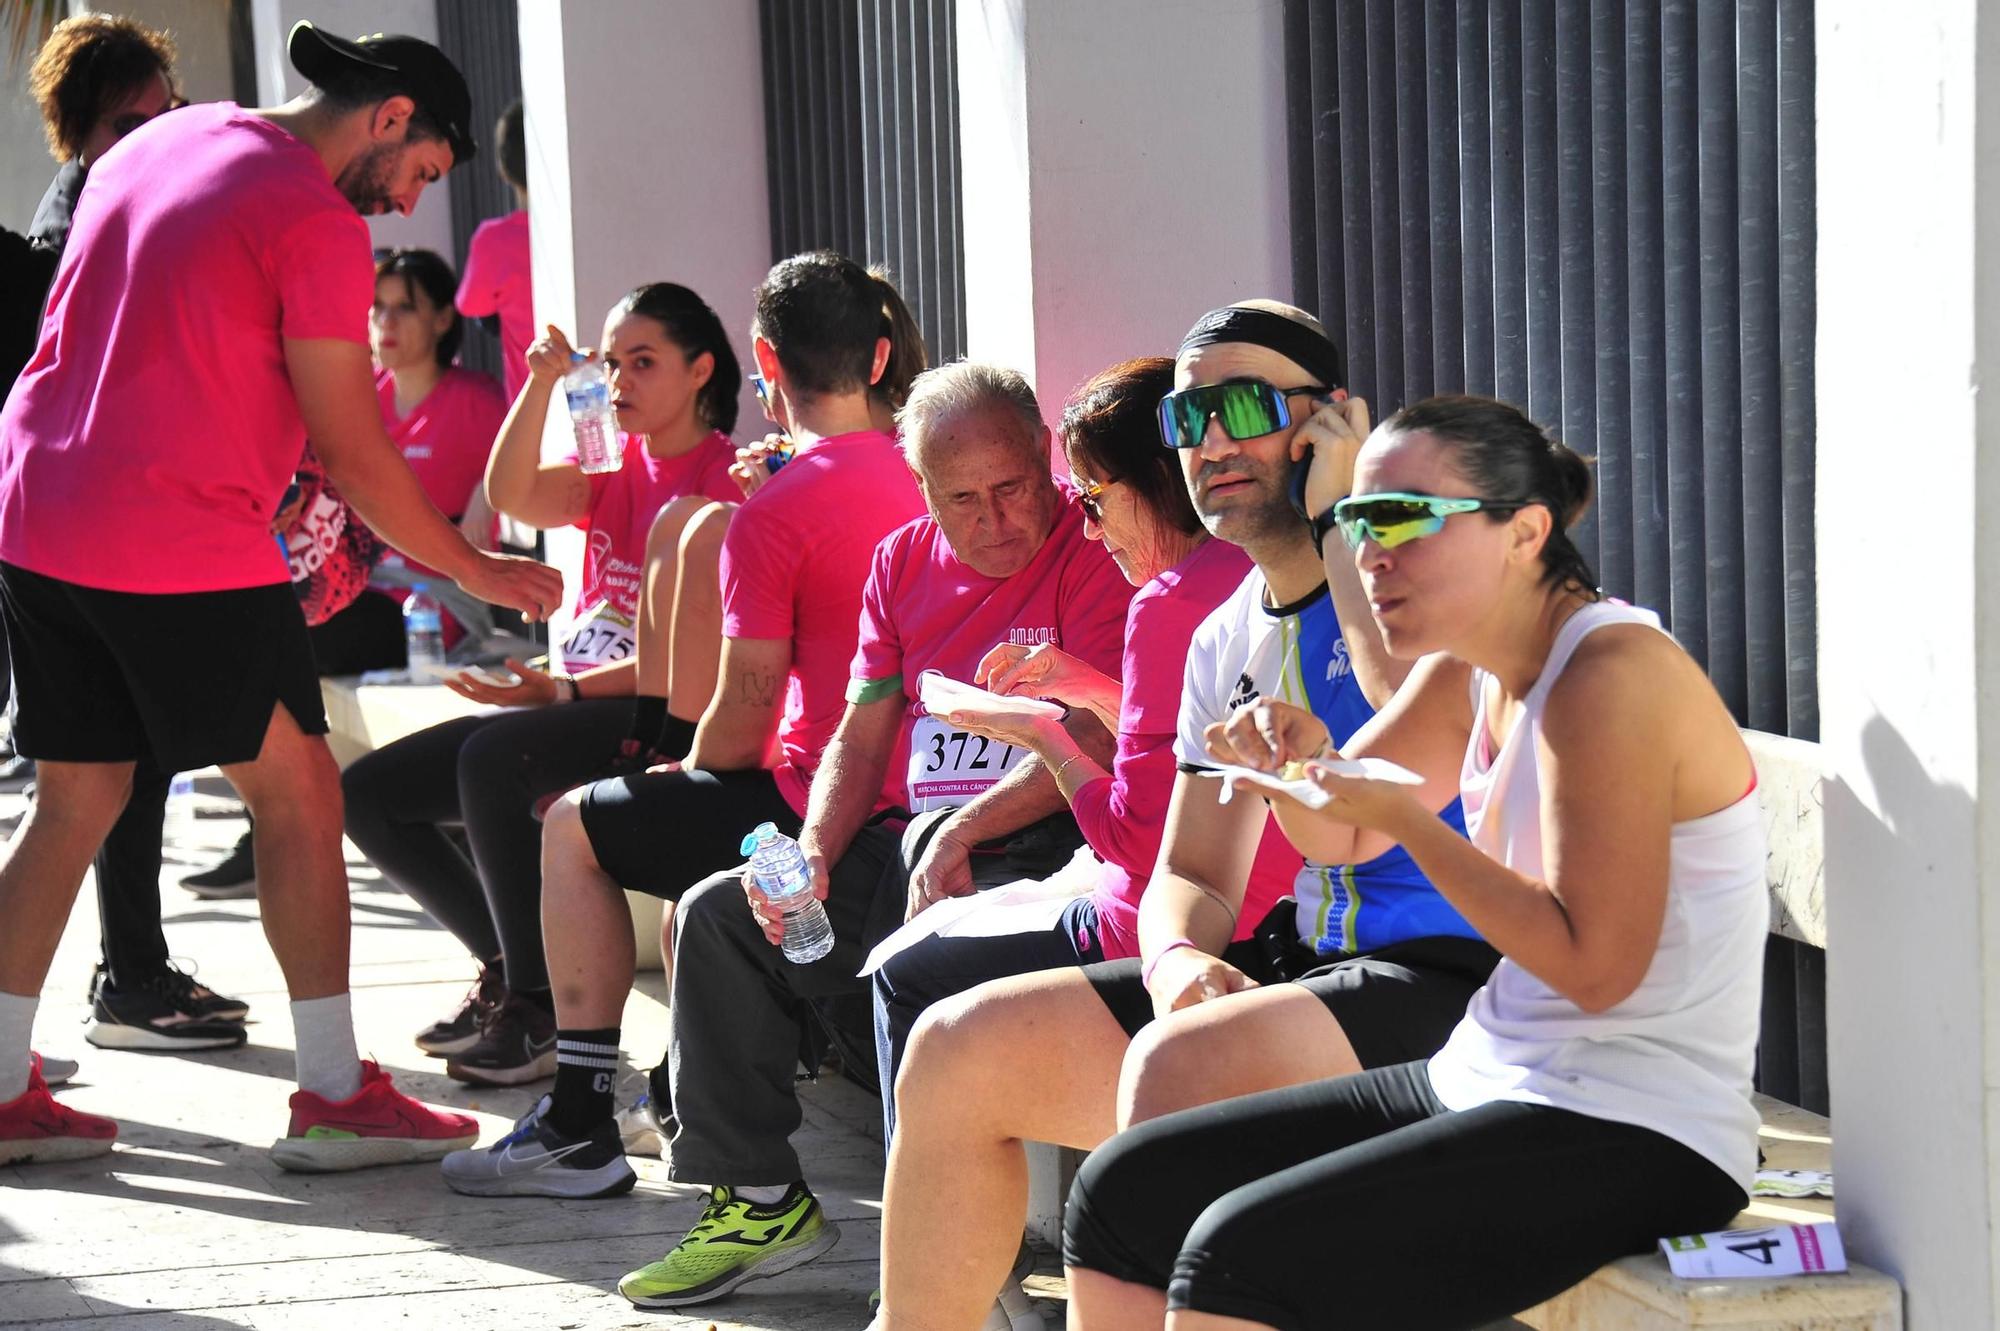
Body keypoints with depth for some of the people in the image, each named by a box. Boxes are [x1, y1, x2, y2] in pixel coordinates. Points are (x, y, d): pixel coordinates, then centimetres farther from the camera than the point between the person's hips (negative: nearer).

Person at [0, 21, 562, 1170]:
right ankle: (335, 1096, 5)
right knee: (299, 796, 3)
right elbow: (352, 450, -9)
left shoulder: (158, 143, 16)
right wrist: (480, 571, 2)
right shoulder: (319, 225, -10)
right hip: (184, 548, -8)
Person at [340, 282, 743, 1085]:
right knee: (367, 792, 1)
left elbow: (702, 650, -16)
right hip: (575, 701, 9)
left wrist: (568, 690, -20)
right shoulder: (616, 469, 17)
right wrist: (542, 384, -14)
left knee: (491, 756, -36)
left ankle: (537, 1011, -26)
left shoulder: (723, 478, -7)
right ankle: (508, 966, 11)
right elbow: (509, 496, -3)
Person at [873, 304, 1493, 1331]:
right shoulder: (1227, 639, 17)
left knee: (1182, 1065, -35)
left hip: (1451, 973, -8)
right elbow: (1192, 874, 20)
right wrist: (1179, 957, -7)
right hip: (1300, 959, 8)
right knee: (960, 1044, -1)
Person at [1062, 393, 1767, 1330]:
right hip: (1487, 1081, 10)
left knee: (1241, 1248, -25)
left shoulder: (1612, 672, -18)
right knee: (1123, 1192, 6)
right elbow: (1336, 838, 23)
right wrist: (1295, 759, 0)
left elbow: (1594, 965, -21)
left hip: (1635, 1142, -9)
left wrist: (1409, 820, -20)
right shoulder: (1470, 672, 9)